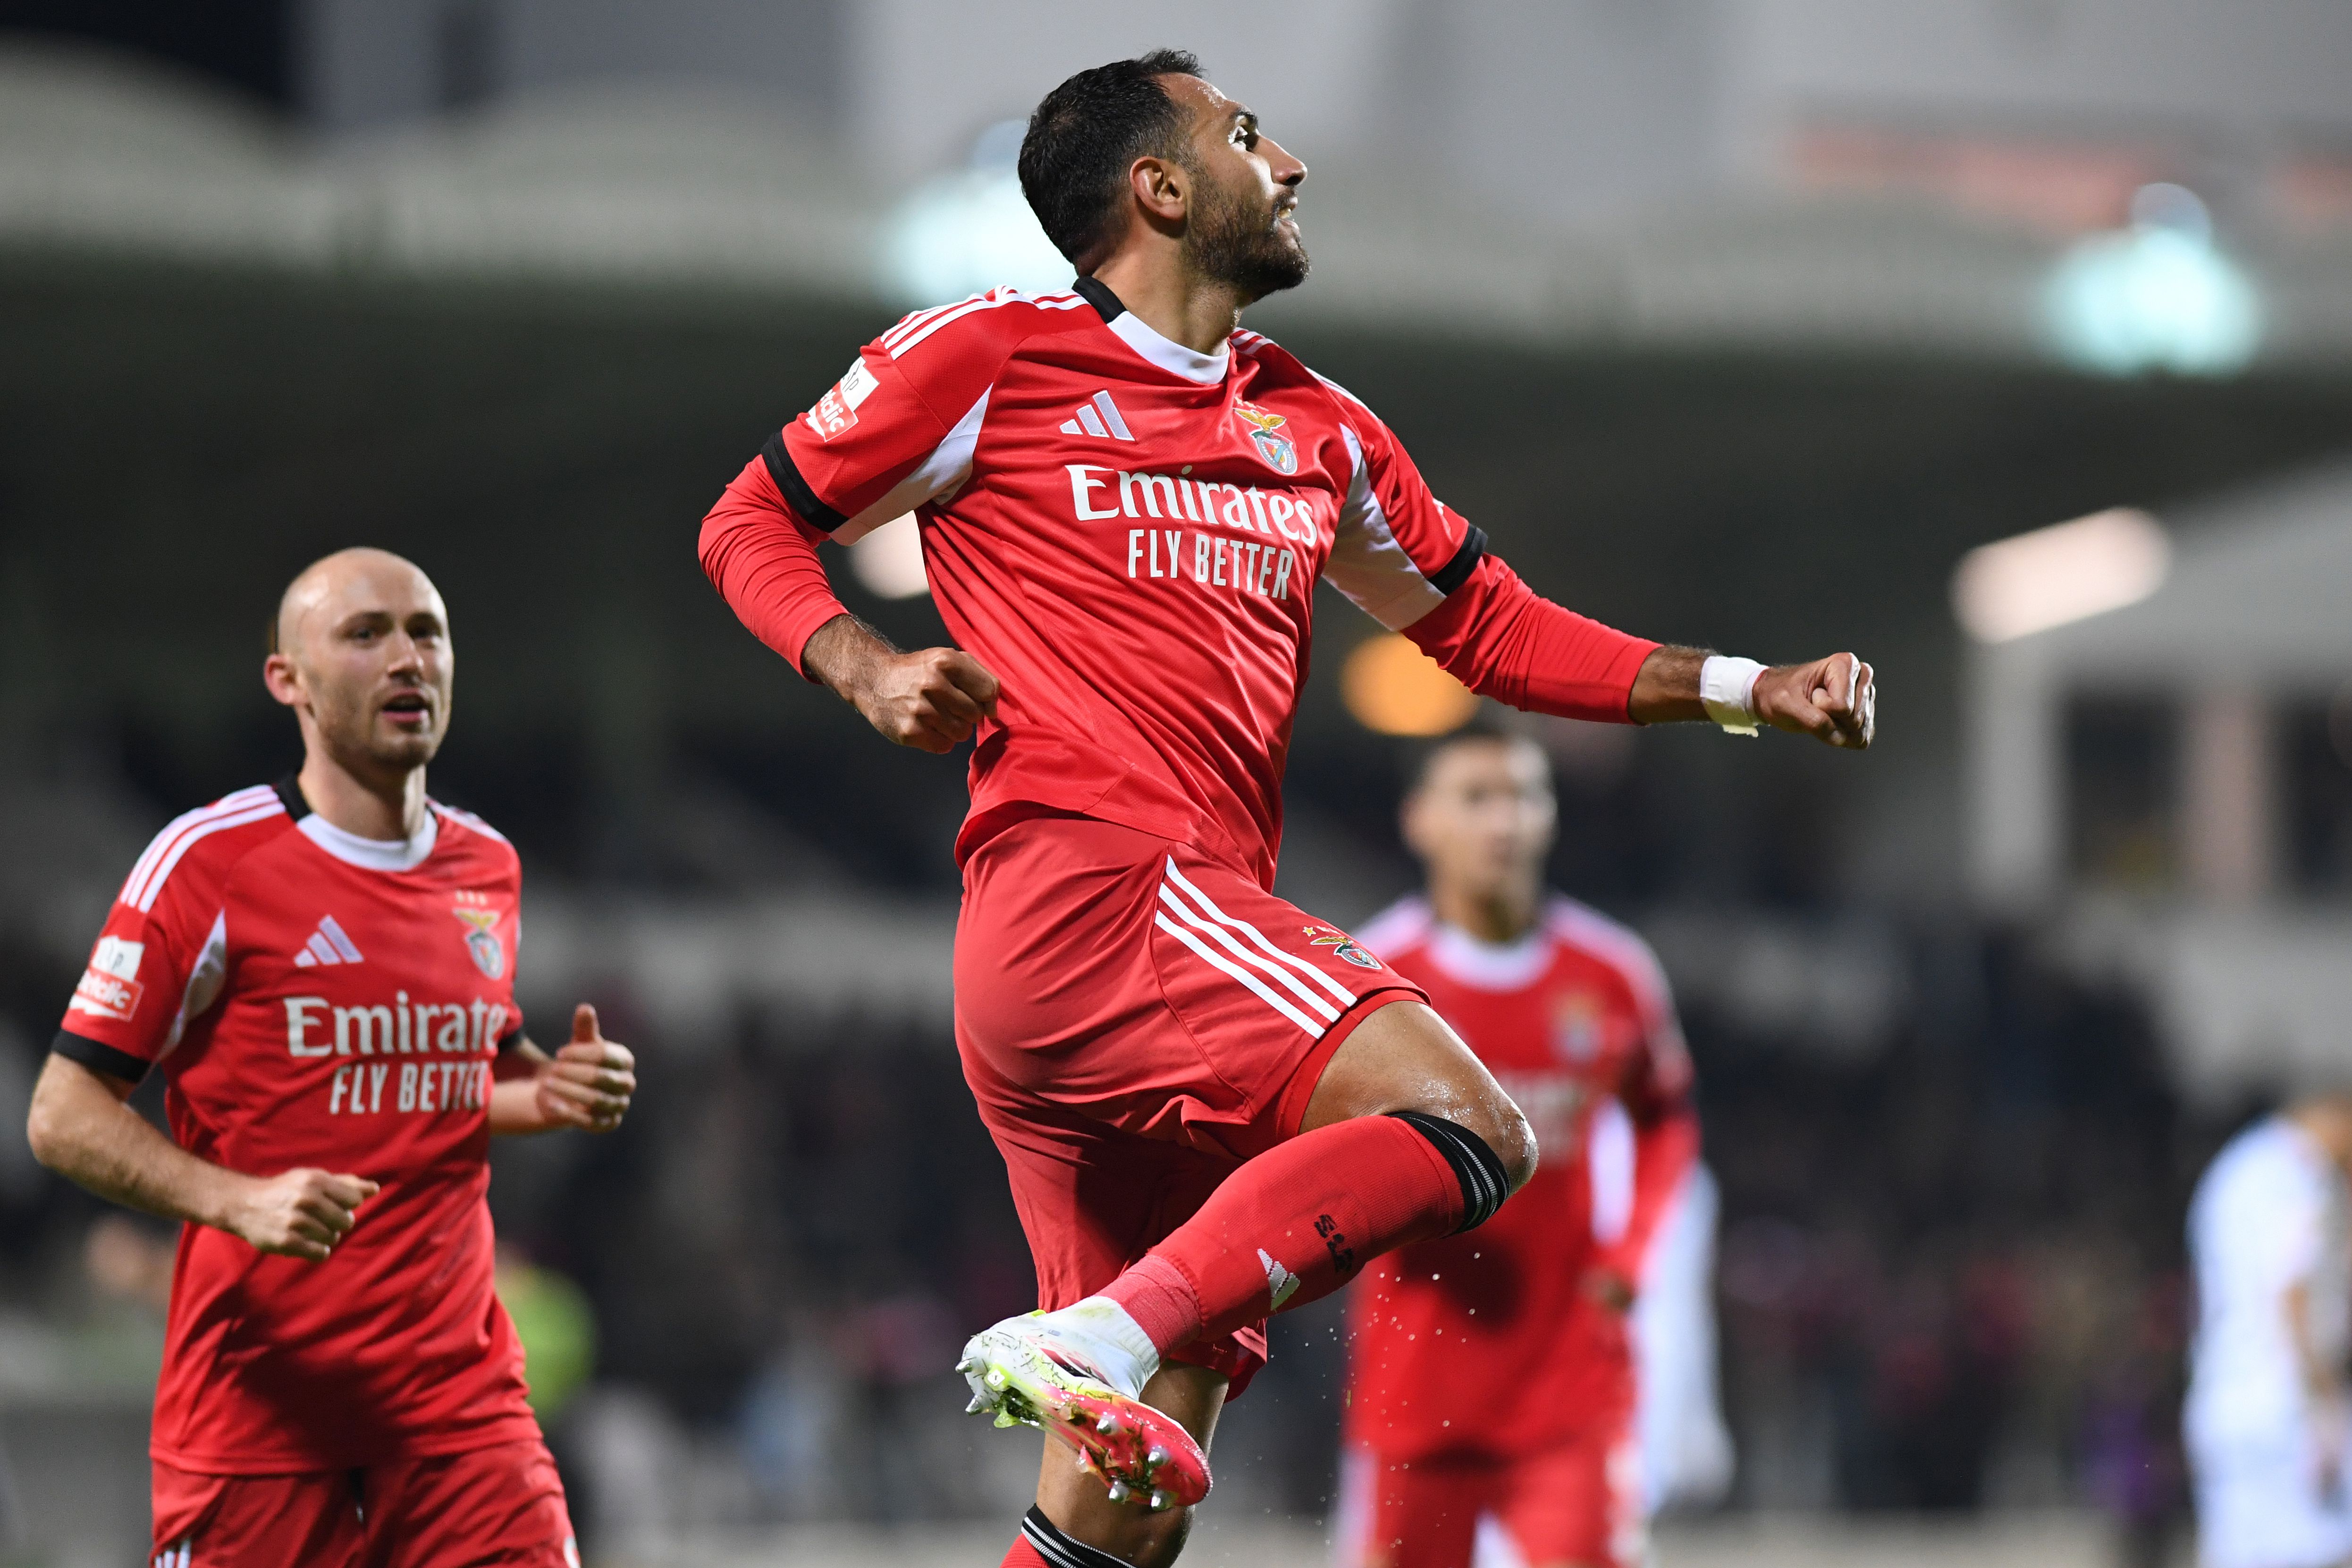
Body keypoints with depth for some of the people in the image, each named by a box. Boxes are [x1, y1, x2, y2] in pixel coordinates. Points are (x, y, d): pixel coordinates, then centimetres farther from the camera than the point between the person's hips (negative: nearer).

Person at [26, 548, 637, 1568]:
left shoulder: (487, 868, 12)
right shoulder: (211, 860, -6)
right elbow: (64, 1117, -6)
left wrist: (553, 1093, 7)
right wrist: (241, 1202, -21)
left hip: (459, 1390, 4)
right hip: (256, 1399, -4)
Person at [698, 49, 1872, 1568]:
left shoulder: (1320, 433, 23)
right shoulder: (992, 357, 5)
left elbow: (1492, 628, 29)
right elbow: (751, 524, 12)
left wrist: (1748, 690, 19)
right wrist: (864, 667, -7)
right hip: (1087, 884, -7)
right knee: (1468, 1127, -27)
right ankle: (1105, 1342, -36)